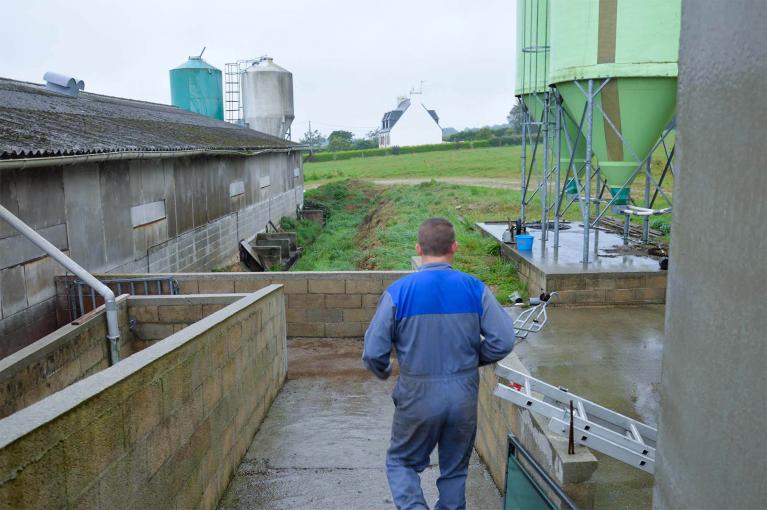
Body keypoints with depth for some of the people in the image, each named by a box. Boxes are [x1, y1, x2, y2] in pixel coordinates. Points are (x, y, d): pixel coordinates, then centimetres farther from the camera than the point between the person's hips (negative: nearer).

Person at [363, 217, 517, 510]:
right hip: (464, 396, 2)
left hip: (417, 397, -2)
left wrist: (384, 373, 11)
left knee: (401, 462, 20)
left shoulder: (398, 292, -13)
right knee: (455, 470, 22)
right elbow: (503, 341, -8)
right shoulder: (475, 289, -8)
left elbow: (373, 353, -12)